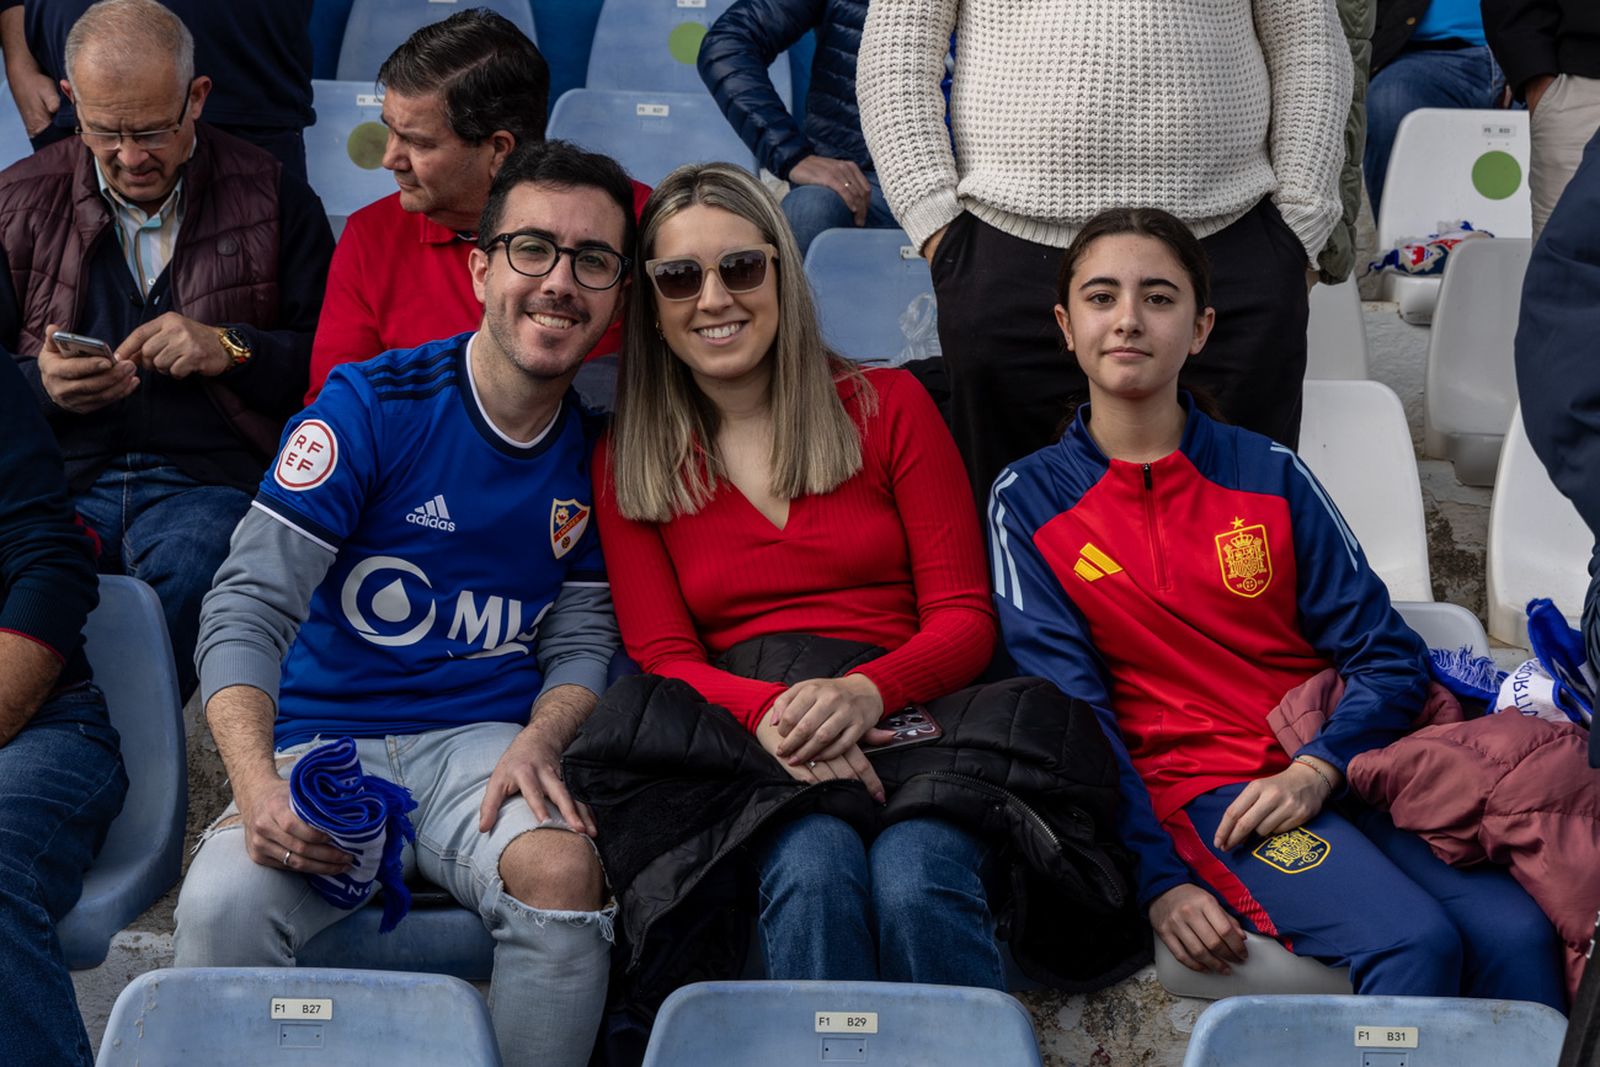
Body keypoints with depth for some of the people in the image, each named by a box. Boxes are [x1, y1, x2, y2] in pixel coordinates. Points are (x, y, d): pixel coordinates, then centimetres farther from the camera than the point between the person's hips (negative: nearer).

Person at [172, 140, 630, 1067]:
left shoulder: (597, 452, 7)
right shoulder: (371, 407, -6)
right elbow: (249, 606, -11)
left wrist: (540, 740, -11)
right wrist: (258, 786, -27)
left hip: (483, 743, 2)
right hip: (324, 741, -2)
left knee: (564, 868, -32)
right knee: (224, 906, -32)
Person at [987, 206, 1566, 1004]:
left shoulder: (1271, 474, 13)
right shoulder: (1029, 502, 7)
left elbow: (1391, 658, 8)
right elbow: (1070, 707, -2)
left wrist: (1318, 769, -12)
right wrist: (1158, 880, -14)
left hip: (1339, 768, 3)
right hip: (1200, 784, -3)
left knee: (1518, 934, -25)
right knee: (1411, 943, -29)